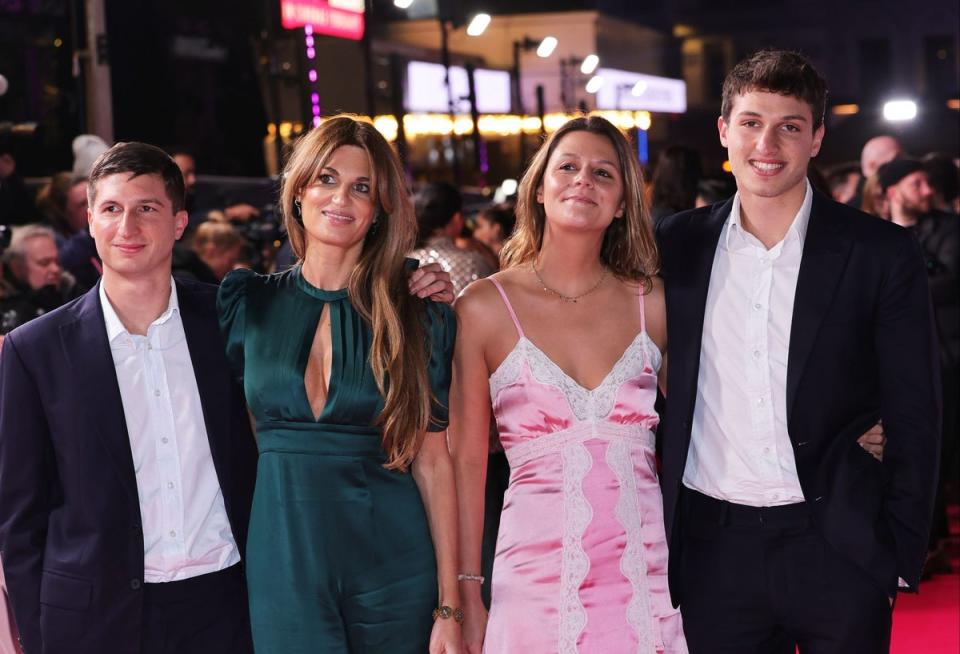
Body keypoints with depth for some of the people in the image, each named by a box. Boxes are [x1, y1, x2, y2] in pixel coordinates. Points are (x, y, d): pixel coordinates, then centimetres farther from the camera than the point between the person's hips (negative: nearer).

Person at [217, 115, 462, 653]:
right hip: (283, 565, 1)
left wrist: (449, 608, -5)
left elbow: (432, 460, -3)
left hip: (394, 566, 0)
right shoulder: (247, 303, 4)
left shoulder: (419, 317, 0)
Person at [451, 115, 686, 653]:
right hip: (536, 582, -2)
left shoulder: (652, 304, 5)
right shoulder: (486, 307, -1)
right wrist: (468, 599, -2)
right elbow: (466, 461, 0)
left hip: (647, 580, 2)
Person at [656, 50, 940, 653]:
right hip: (712, 551, 2)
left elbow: (914, 419, -1)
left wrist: (902, 554, -5)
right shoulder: (679, 246, 4)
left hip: (837, 551, -2)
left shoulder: (881, 253, -3)